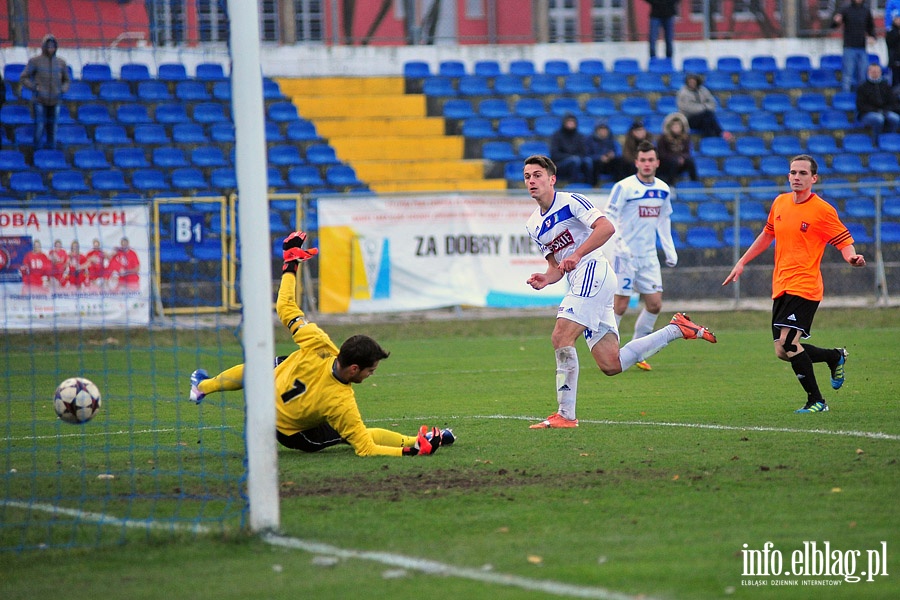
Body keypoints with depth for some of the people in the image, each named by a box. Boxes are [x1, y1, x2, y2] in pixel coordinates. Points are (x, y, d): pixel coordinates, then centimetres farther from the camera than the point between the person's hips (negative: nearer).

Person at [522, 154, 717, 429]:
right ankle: (676, 329, 16)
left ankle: (566, 415, -20)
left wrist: (577, 254, -24)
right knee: (611, 364, 2)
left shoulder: (570, 201, -3)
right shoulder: (533, 225, 20)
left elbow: (606, 227, -17)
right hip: (580, 283, 9)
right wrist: (545, 279, 2)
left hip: (594, 272, -9)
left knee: (561, 337, -21)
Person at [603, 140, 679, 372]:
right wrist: (614, 244, -26)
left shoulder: (663, 190, 8)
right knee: (620, 305, -6)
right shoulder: (624, 187, -11)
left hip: (648, 256, 6)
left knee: (655, 304, 2)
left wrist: (670, 250, 17)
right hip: (625, 255, -6)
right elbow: (609, 218, -13)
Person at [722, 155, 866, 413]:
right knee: (784, 351, 6)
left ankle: (816, 401, -5)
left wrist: (852, 257, -29)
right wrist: (742, 262, 25)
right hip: (781, 287, 7)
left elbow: (844, 242, -7)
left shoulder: (822, 210, -8)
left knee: (787, 345, -21)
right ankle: (835, 356, 32)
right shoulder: (780, 203, 10)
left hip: (804, 287, -7)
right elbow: (767, 235, 25)